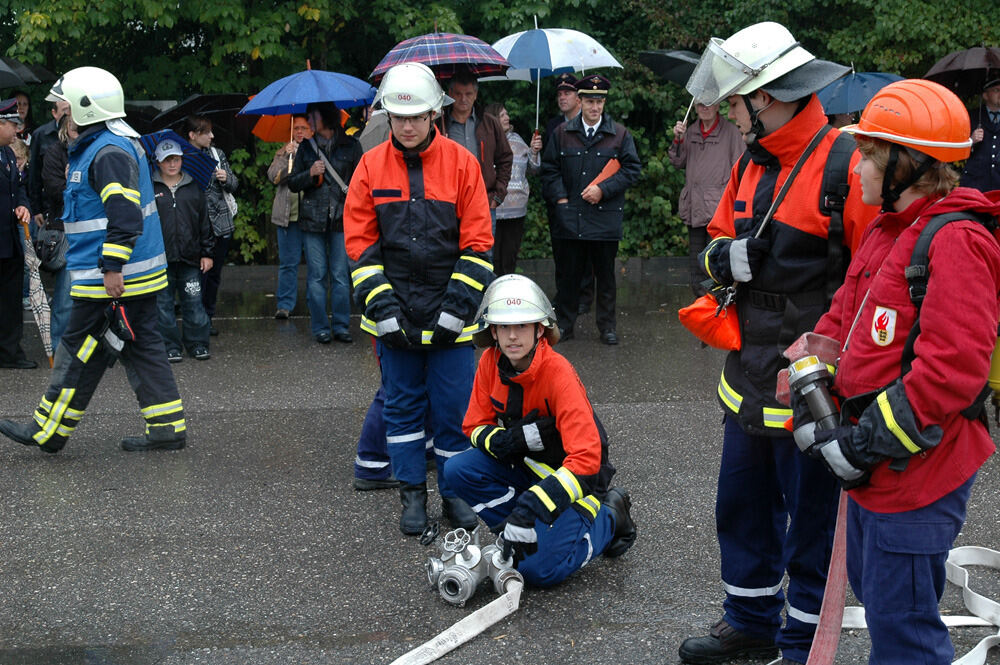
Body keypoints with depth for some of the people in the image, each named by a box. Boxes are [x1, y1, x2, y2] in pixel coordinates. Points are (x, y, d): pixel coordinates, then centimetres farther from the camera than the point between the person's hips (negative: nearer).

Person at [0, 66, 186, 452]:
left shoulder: (110, 152, -17)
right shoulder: (95, 147, 18)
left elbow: (124, 215, -25)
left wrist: (113, 268, -25)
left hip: (113, 279, -10)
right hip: (139, 275, 10)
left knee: (81, 351, -1)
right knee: (141, 347, 11)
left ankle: (48, 431, 9)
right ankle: (167, 428, 14)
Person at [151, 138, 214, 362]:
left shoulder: (194, 187, 10)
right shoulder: (150, 189, 3)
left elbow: (205, 222, 13)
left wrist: (207, 253, 8)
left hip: (190, 258, 1)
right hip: (160, 258, -1)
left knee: (193, 302, 3)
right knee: (163, 304, 4)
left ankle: (198, 344, 14)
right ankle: (170, 346, 13)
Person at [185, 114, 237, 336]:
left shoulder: (217, 154, 11)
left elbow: (234, 185, 13)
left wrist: (226, 178, -6)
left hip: (222, 225, 5)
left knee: (214, 274, 12)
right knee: (200, 274, -6)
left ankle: (208, 318, 22)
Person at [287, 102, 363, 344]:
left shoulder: (351, 146, 5)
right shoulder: (306, 147, 11)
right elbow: (292, 184, 11)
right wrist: (310, 174, -8)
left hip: (342, 219, -1)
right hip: (312, 219, 2)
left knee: (340, 275, 1)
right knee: (317, 276, 2)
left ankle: (341, 326, 9)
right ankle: (320, 327, 8)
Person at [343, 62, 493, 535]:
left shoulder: (461, 163, -2)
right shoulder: (372, 166, 2)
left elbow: (478, 242, -2)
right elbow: (359, 242, 2)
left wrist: (459, 303, -10)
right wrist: (380, 304, -7)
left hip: (449, 314, -1)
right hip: (394, 314, 1)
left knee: (453, 406, 4)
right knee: (403, 403, 9)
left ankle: (455, 491, 20)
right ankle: (412, 492, 22)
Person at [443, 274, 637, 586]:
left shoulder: (559, 374, -28)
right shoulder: (491, 362, -9)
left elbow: (585, 460, -34)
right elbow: (475, 427, -2)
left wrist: (528, 511, -41)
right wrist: (515, 438, -26)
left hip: (572, 475, -6)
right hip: (525, 465, 6)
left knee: (540, 568, -19)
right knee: (458, 471, -17)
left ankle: (607, 518, 6)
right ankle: (523, 531, -3)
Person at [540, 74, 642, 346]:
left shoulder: (620, 134, 5)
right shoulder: (562, 133, 8)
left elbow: (632, 169, 2)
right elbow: (549, 168, 11)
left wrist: (603, 189, -8)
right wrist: (560, 198, -2)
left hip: (605, 218, -1)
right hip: (571, 217, 1)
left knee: (605, 274, 6)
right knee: (569, 273, 5)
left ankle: (607, 326, 16)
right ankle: (564, 323, 15)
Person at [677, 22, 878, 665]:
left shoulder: (846, 165, -17)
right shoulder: (752, 164, 10)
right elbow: (718, 243, 18)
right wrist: (725, 258, -6)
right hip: (750, 379, 8)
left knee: (810, 521, 7)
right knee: (742, 507, 20)